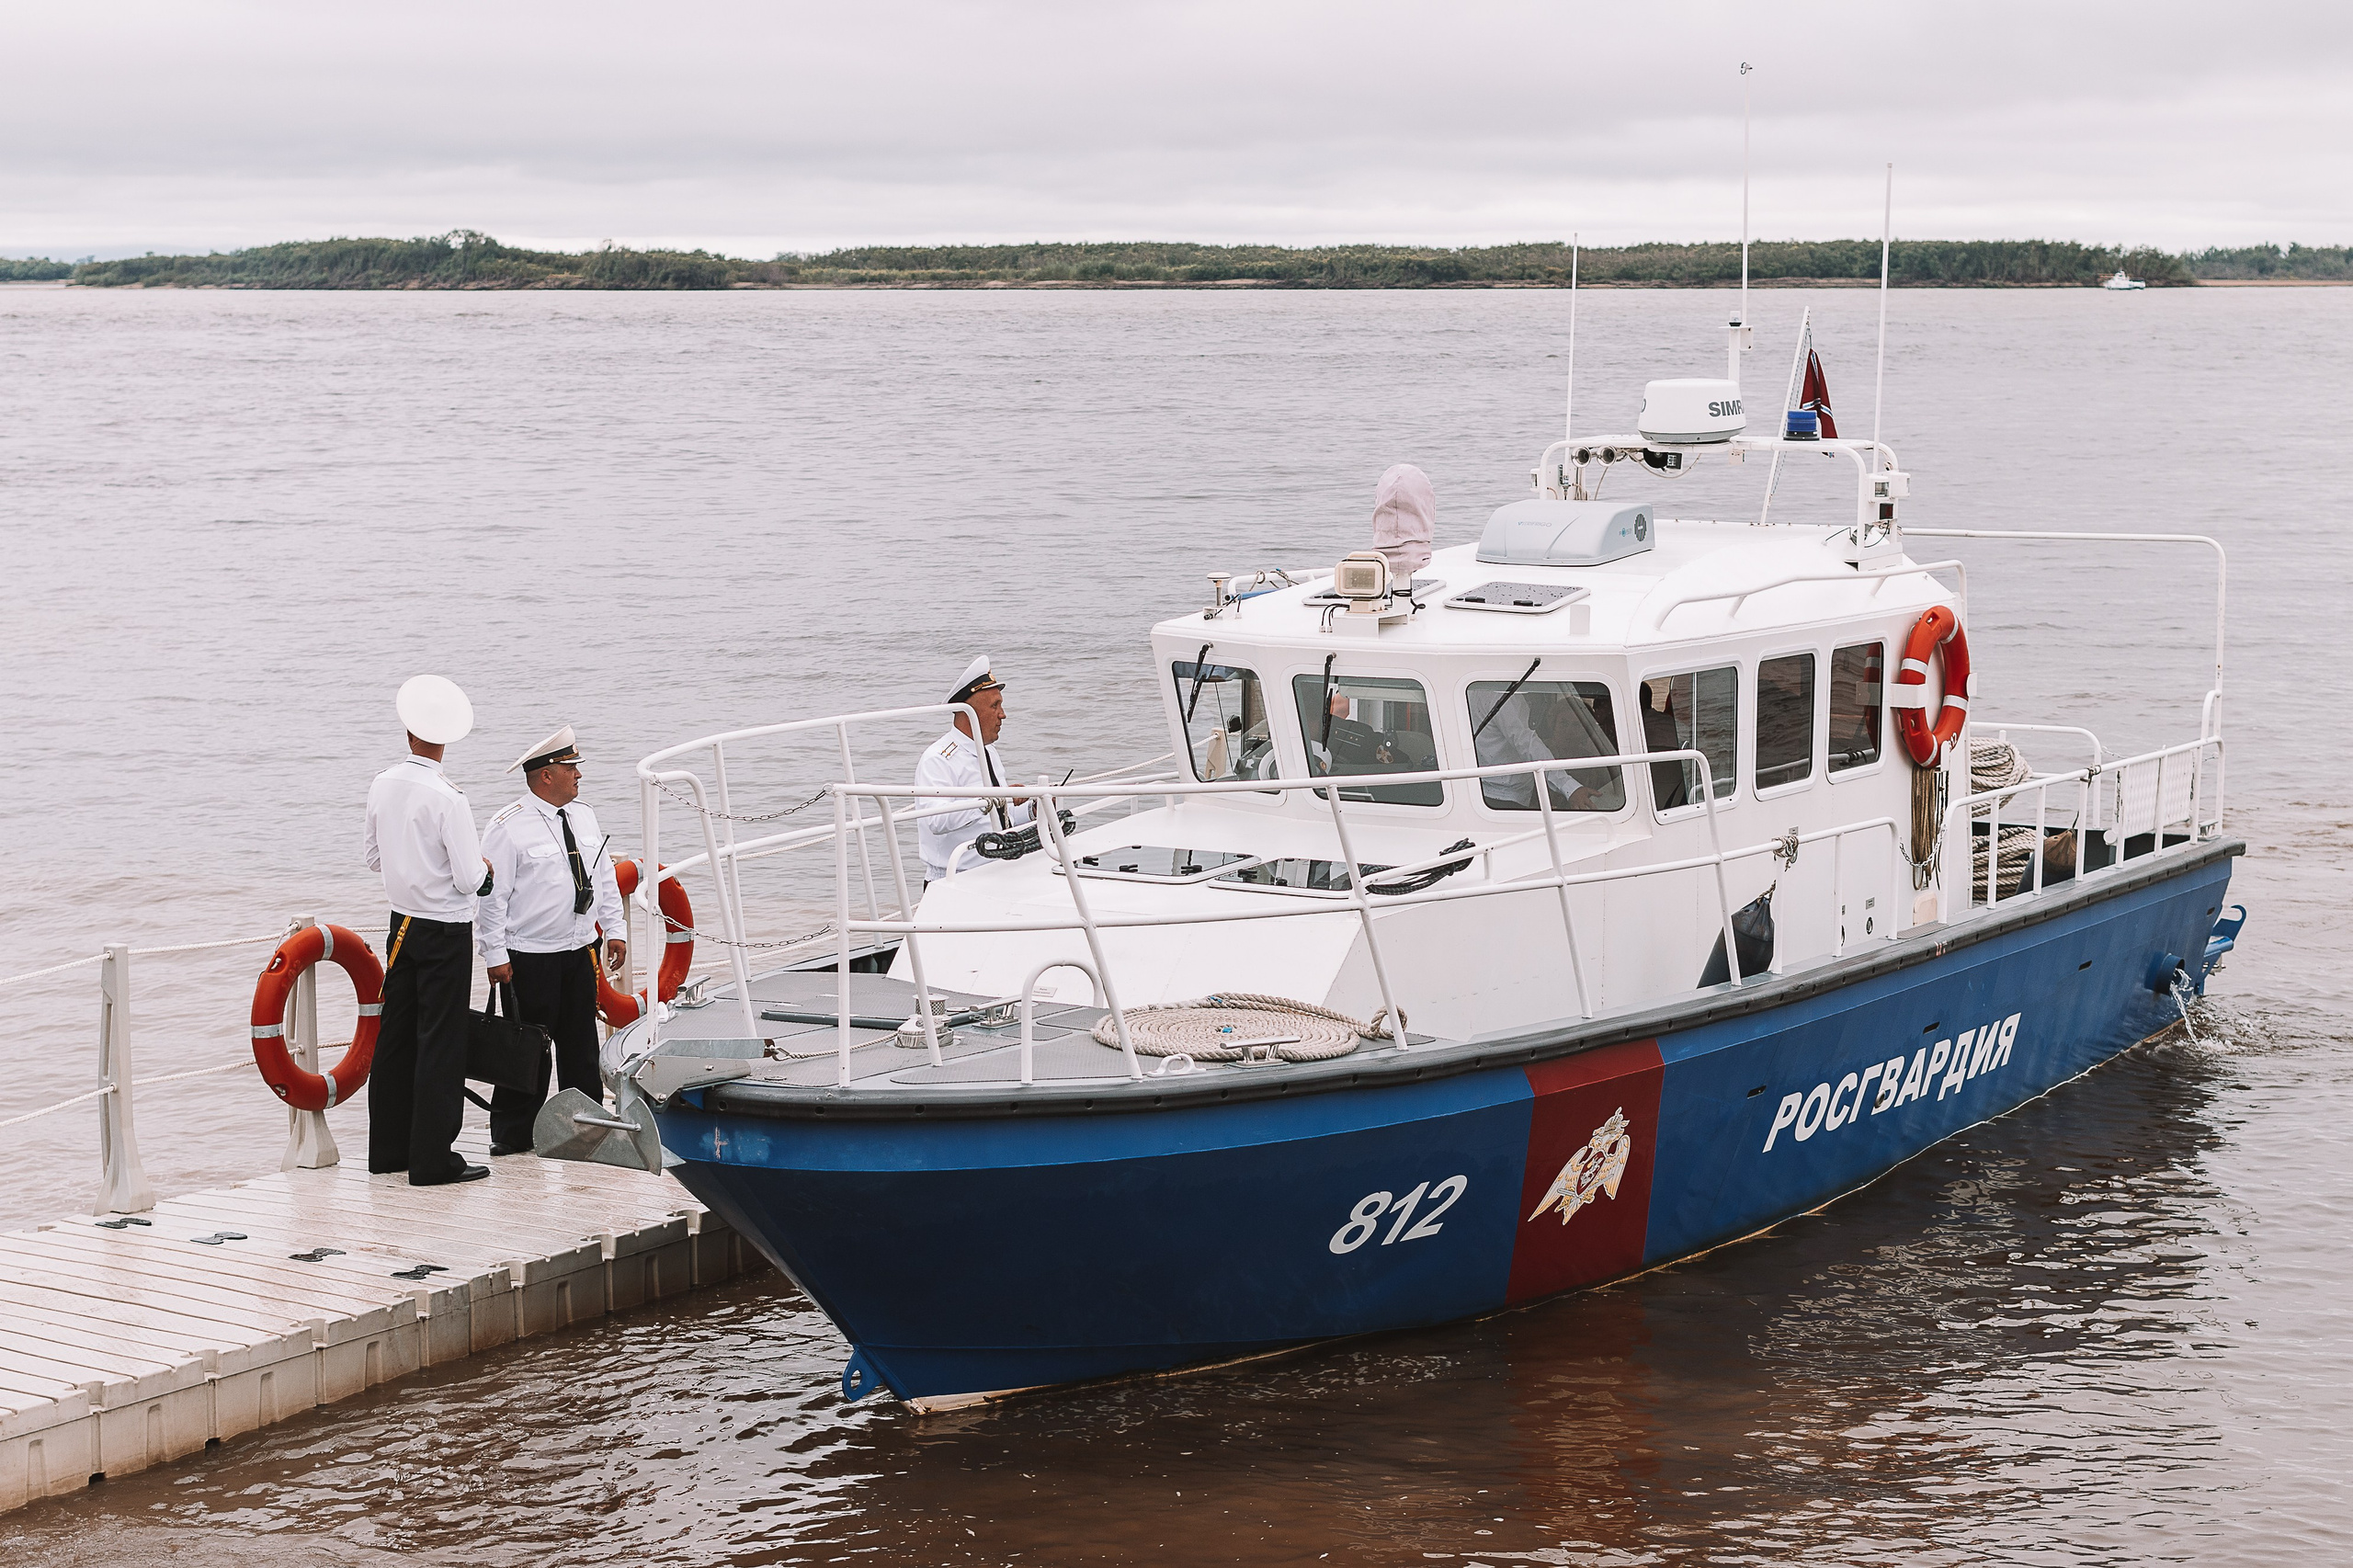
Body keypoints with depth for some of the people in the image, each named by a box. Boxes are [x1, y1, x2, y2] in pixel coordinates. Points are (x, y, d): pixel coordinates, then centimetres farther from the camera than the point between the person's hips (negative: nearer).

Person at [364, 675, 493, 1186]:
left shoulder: (383, 785, 1)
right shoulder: (447, 799, -20)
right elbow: (470, 879, -18)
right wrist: (482, 868, 3)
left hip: (402, 926, 7)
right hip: (446, 932, -7)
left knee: (396, 1036, 13)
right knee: (440, 1043, -2)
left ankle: (388, 1148, 21)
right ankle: (432, 1159, 0)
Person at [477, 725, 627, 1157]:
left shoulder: (584, 818, 10)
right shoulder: (509, 828, -12)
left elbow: (604, 877, 18)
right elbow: (490, 894, -12)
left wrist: (615, 928, 14)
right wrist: (495, 955, -13)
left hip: (579, 952, 6)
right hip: (529, 957, -6)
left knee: (581, 1044, 11)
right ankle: (513, 1136, 9)